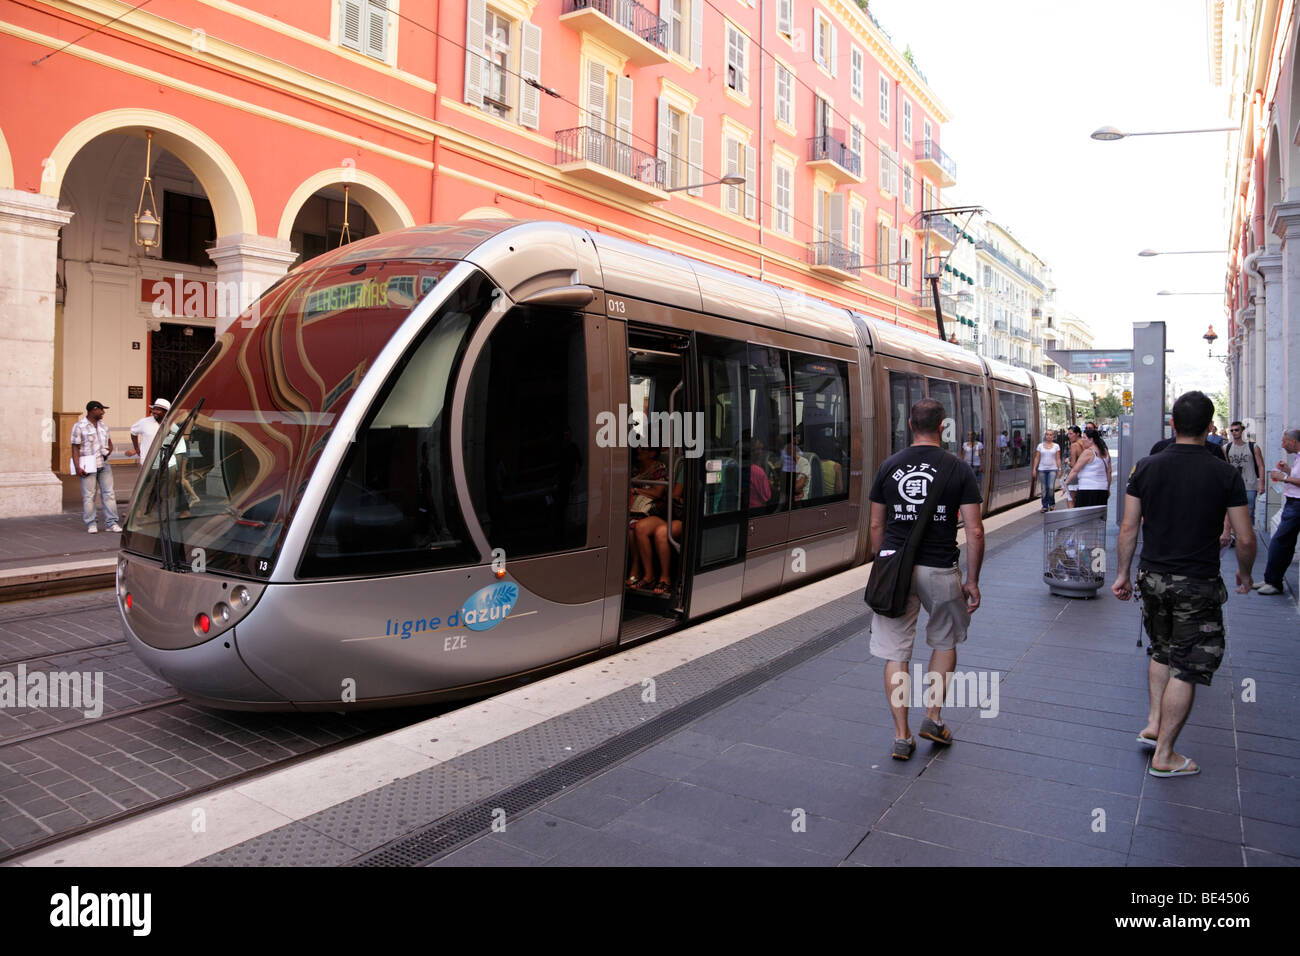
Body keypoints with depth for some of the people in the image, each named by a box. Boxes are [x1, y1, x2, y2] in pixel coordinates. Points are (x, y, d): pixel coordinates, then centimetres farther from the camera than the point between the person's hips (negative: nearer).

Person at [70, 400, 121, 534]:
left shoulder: (103, 425, 14)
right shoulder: (79, 426, -5)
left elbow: (109, 442, 27)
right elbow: (75, 448, -8)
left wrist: (109, 450, 3)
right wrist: (77, 467, -15)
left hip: (104, 464, 6)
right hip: (88, 466, -6)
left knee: (109, 493, 1)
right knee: (88, 495, -1)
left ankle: (111, 522, 4)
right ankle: (91, 524, 7)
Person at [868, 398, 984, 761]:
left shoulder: (888, 466, 3)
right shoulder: (959, 469, -3)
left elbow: (876, 526, 7)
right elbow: (975, 531, -6)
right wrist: (972, 580, 2)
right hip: (940, 571, -1)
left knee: (895, 652, 7)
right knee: (945, 642, 23)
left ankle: (901, 736, 11)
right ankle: (932, 718, 25)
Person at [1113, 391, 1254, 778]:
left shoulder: (1147, 467, -3)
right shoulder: (1224, 474, -10)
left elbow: (1129, 528, -1)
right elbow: (1245, 539, -6)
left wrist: (1123, 573, 10)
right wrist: (1244, 573, 13)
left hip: (1153, 579, 4)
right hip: (1197, 585, -3)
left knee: (1161, 652, 24)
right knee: (1186, 669, 5)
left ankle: (1153, 724, 26)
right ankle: (1164, 755, 11)